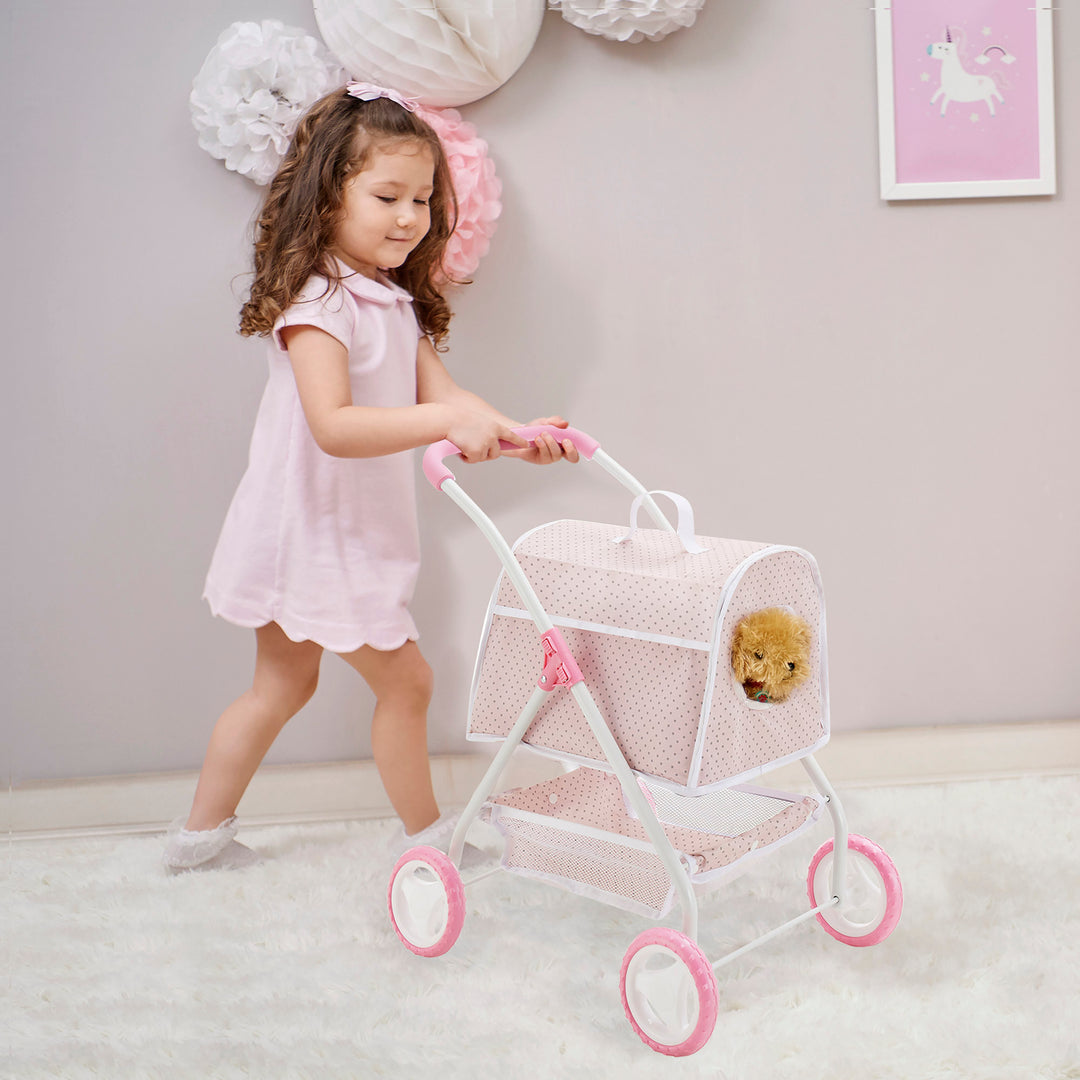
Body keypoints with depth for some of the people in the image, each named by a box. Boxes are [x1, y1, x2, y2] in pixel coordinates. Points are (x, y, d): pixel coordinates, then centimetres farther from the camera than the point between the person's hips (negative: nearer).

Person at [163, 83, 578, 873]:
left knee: (281, 687, 18)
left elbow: (439, 393, 0)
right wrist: (447, 423, -42)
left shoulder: (397, 302, 8)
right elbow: (332, 425, -34)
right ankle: (424, 833, 20)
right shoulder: (316, 301, -22)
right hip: (312, 534, -10)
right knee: (404, 679, 2)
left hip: (351, 535, 10)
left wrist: (514, 435, -18)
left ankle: (202, 834, 30)